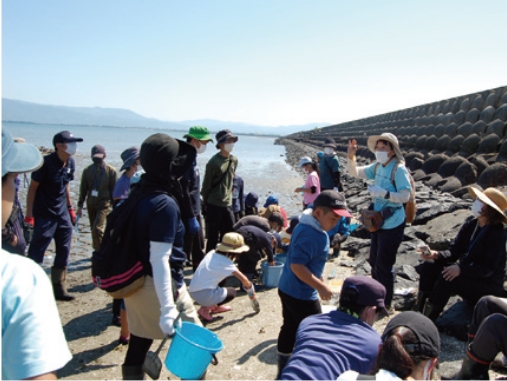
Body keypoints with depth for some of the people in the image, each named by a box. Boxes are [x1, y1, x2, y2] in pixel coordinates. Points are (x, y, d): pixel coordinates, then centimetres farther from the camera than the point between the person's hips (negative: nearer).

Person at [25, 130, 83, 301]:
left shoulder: (70, 163, 2)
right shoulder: (46, 163, -17)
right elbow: (32, 187, -13)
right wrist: (29, 214, -15)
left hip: (62, 214, 7)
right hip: (44, 215, -7)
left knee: (63, 252, 11)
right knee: (36, 254, 0)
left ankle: (59, 288, 23)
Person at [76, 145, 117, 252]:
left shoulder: (111, 171, -5)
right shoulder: (87, 170, 3)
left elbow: (113, 190, -1)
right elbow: (83, 189, 8)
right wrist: (80, 206, 8)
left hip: (104, 204, -4)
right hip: (91, 204, 4)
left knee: (97, 228, -17)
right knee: (93, 229, 13)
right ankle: (98, 251, 28)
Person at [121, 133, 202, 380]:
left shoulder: (138, 194, 4)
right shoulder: (165, 204, -22)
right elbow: (159, 259, -27)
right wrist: (167, 309, -28)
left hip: (136, 283, 8)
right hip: (159, 287, -8)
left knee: (137, 349, 18)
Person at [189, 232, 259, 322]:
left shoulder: (212, 253, 7)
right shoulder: (225, 262, -11)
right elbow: (244, 279, -13)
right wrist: (251, 292, 4)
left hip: (193, 292, 8)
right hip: (204, 295, -7)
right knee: (232, 292, 12)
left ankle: (216, 306, 26)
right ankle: (205, 308, -1)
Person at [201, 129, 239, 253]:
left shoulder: (234, 160, 6)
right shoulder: (214, 162, -13)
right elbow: (206, 184, -7)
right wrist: (205, 203, -1)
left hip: (227, 204, 6)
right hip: (214, 205, -6)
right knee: (213, 237, 3)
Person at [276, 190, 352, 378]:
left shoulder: (307, 225, 5)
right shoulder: (311, 234, -27)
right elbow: (297, 265, -30)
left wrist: (317, 279, 21)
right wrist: (320, 286, -26)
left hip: (288, 289, 10)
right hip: (301, 295, -10)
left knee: (290, 328, 21)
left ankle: (283, 371, 36)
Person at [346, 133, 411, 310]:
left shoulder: (399, 169, -20)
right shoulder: (377, 167, 3)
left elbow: (405, 196, -26)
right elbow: (355, 173, 12)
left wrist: (383, 193, -37)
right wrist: (351, 157, -5)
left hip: (392, 224, -8)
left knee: (384, 265, 1)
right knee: (374, 262, 20)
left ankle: (386, 303, 19)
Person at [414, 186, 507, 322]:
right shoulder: (470, 226, 1)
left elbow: (488, 269, -22)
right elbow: (454, 252, 0)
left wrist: (461, 269, -35)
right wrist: (436, 255, -20)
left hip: (488, 287, -7)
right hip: (465, 274, 7)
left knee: (447, 278, -31)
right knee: (429, 265, -12)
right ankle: (418, 312, -13)